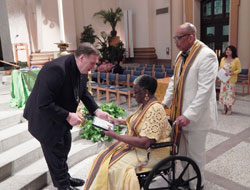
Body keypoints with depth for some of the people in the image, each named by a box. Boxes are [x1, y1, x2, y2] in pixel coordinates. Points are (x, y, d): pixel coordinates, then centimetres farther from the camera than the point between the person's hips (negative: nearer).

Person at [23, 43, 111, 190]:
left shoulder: (81, 69, -8)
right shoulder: (56, 69, -36)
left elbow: (84, 92, 4)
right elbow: (44, 104, -35)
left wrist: (96, 110, -8)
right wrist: (68, 116, -31)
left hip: (62, 118, 9)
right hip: (47, 120, -9)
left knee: (65, 147, 24)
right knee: (56, 153, 8)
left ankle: (65, 177, 47)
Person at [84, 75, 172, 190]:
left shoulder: (155, 110, -26)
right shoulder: (145, 104, 3)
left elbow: (144, 143, -29)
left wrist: (115, 136, -24)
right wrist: (119, 121, 11)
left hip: (152, 152, -9)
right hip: (137, 144, 9)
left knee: (115, 166, -20)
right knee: (105, 157, -1)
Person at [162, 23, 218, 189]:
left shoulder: (206, 55, -18)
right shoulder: (182, 54, 8)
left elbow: (205, 90, -23)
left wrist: (188, 115, -25)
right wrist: (166, 103, 9)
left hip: (195, 116, -7)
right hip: (180, 112, 8)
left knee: (195, 154, 9)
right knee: (182, 151, 20)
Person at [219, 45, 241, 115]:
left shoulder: (236, 60, -4)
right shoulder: (223, 59, 8)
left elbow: (239, 69, -5)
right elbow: (220, 68, 15)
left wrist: (231, 73, -18)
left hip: (231, 80, -3)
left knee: (230, 93, -2)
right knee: (223, 93, 3)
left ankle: (229, 109, 9)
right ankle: (225, 108, 14)